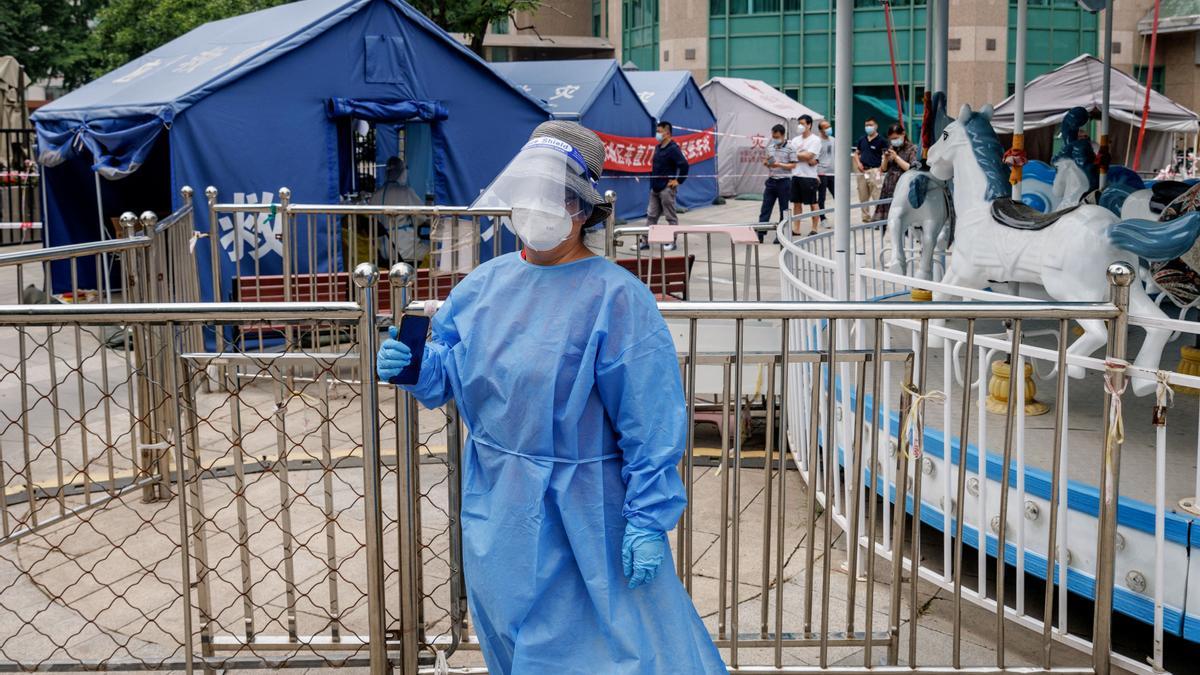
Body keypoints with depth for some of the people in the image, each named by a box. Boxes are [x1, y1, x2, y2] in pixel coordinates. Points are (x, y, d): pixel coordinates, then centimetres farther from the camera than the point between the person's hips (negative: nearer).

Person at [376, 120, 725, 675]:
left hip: (581, 516, -6)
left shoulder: (616, 298, -16)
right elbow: (450, 369, 10)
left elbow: (652, 424, -17)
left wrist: (648, 521, -18)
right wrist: (413, 365, -12)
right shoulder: (486, 283, 2)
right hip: (496, 507, 6)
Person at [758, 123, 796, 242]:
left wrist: (779, 165, -20)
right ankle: (760, 234, 0)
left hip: (784, 181, -5)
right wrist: (766, 163, -4)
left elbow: (793, 165, -8)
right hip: (771, 180, 5)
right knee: (765, 208, 1)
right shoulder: (770, 147, 10)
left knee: (784, 209, 5)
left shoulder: (789, 149, -6)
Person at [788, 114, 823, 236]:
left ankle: (814, 229, 7)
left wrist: (797, 154, -2)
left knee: (813, 203, 2)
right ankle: (796, 229, 11)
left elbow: (808, 156, -16)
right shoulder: (795, 140, 13)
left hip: (809, 176, -6)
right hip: (796, 175, 6)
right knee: (796, 203, 7)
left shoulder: (815, 140, -5)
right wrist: (807, 160, -11)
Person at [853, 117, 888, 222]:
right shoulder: (861, 139, 12)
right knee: (863, 198, 11)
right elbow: (856, 153, 22)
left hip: (874, 171, -6)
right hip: (862, 171, 6)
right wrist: (858, 163, 3)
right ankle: (866, 218, 21)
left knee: (877, 197, -8)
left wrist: (881, 169, -15)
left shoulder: (881, 140, -3)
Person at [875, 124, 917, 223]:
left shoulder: (911, 149, -1)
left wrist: (896, 157, -11)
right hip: (889, 187, 5)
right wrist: (886, 158, -1)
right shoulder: (891, 148, 15)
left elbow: (911, 169, -10)